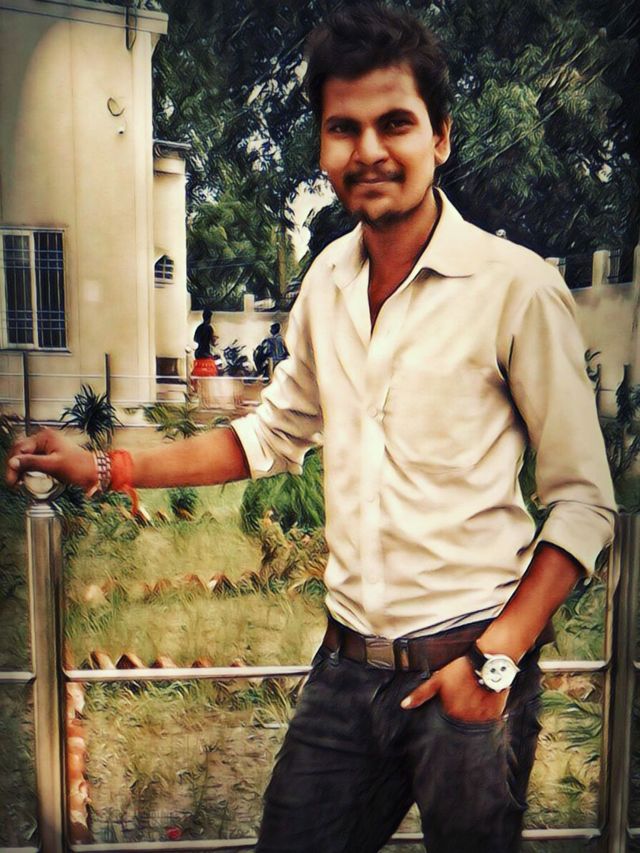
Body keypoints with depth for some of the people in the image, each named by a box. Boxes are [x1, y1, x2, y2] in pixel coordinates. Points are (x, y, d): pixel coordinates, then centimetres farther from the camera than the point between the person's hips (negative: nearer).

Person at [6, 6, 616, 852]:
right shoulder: (328, 279, 3)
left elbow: (584, 502, -9)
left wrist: (498, 659, -14)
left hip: (467, 669, -4)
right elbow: (275, 432, 13)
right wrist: (105, 468, 8)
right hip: (346, 663, 5)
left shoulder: (517, 288, -13)